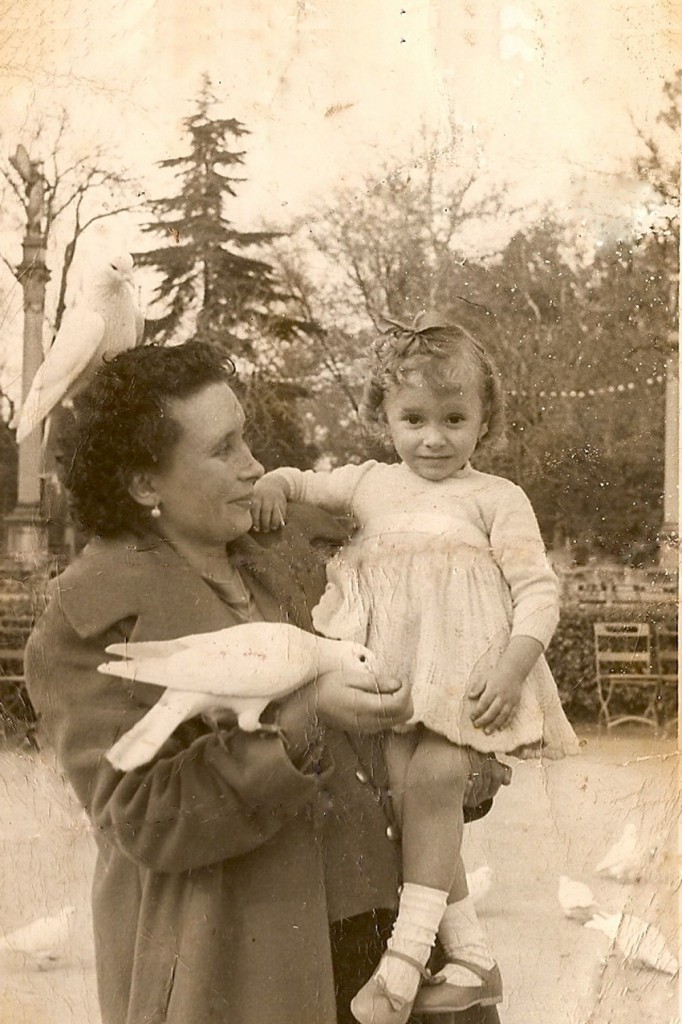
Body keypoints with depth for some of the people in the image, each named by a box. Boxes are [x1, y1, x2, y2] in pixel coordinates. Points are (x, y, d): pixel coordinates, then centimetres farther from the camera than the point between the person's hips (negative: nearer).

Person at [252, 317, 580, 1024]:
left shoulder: (497, 498, 2)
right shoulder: (370, 485, 13)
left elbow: (538, 591, -2)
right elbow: (304, 483, 25)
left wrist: (512, 666, -16)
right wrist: (273, 483, 1)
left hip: (466, 672, -4)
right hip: (389, 675, 4)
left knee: (432, 778, -23)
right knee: (408, 794, -6)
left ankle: (405, 956, -16)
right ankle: (471, 957, 6)